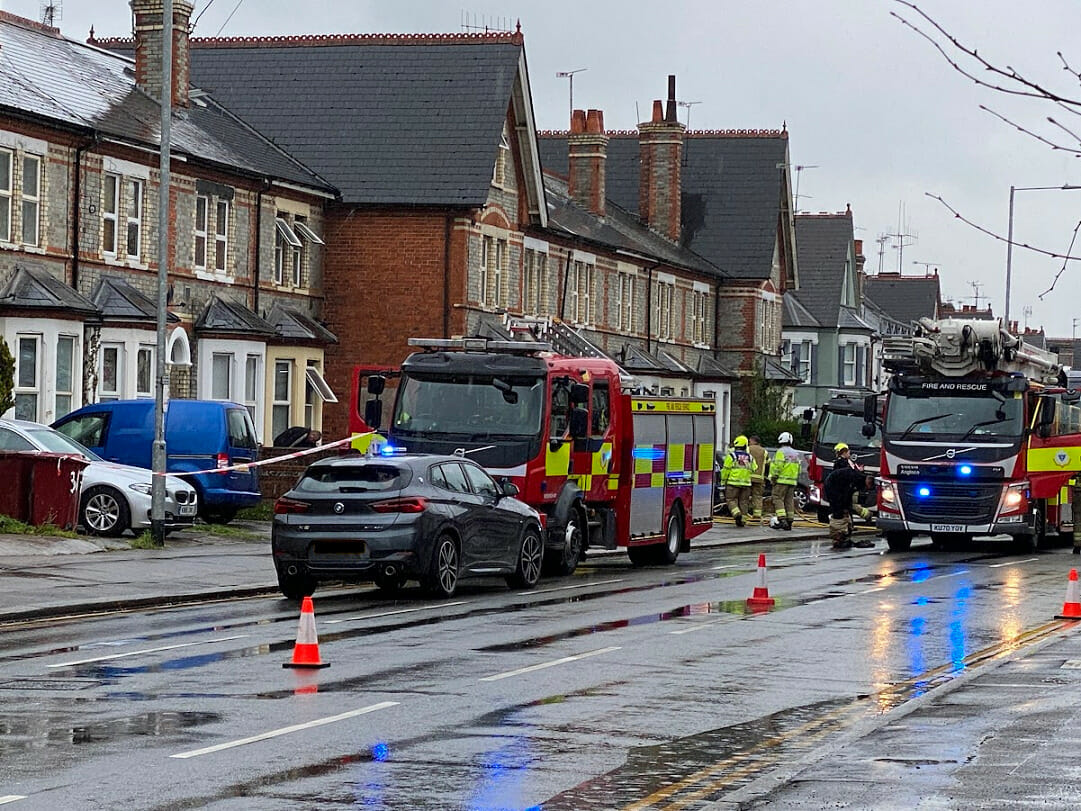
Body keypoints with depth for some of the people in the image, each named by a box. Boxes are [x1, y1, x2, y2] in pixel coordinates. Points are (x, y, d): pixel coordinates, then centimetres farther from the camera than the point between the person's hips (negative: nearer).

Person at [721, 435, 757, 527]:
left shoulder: (731, 456, -5)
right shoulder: (750, 457, 9)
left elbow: (726, 470, -5)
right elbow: (754, 470, 10)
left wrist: (723, 481, 6)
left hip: (733, 482, -4)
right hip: (746, 483, 4)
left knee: (731, 500, 1)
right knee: (743, 502, 10)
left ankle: (737, 514, -22)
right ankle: (742, 519, 8)